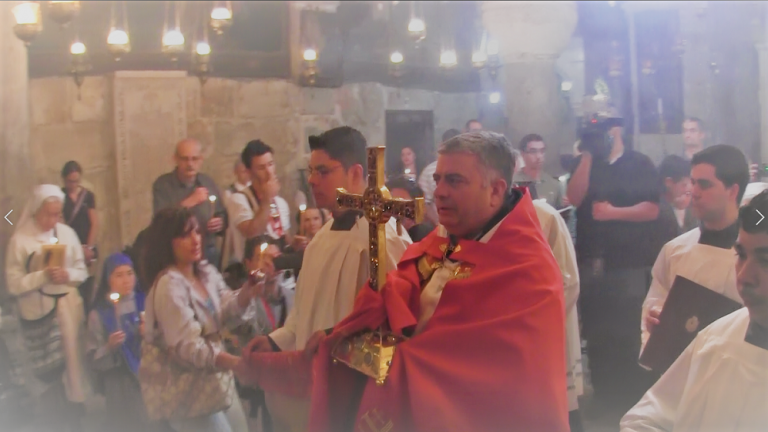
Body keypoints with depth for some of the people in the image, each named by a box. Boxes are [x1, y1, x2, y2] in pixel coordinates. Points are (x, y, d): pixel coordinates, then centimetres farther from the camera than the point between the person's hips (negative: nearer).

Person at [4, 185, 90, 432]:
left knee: (73, 363, 11)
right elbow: (14, 284, -11)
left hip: (69, 310, 3)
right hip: (39, 314, -3)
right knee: (47, 372, 4)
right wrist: (43, 275, -23)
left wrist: (68, 274, -15)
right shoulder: (20, 240, -10)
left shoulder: (67, 233, -1)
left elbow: (82, 271, 6)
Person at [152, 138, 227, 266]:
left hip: (208, 255, 4)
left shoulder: (209, 183, 9)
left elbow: (222, 216, 16)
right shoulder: (162, 185, -4)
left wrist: (221, 223, -6)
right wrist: (189, 202, -19)